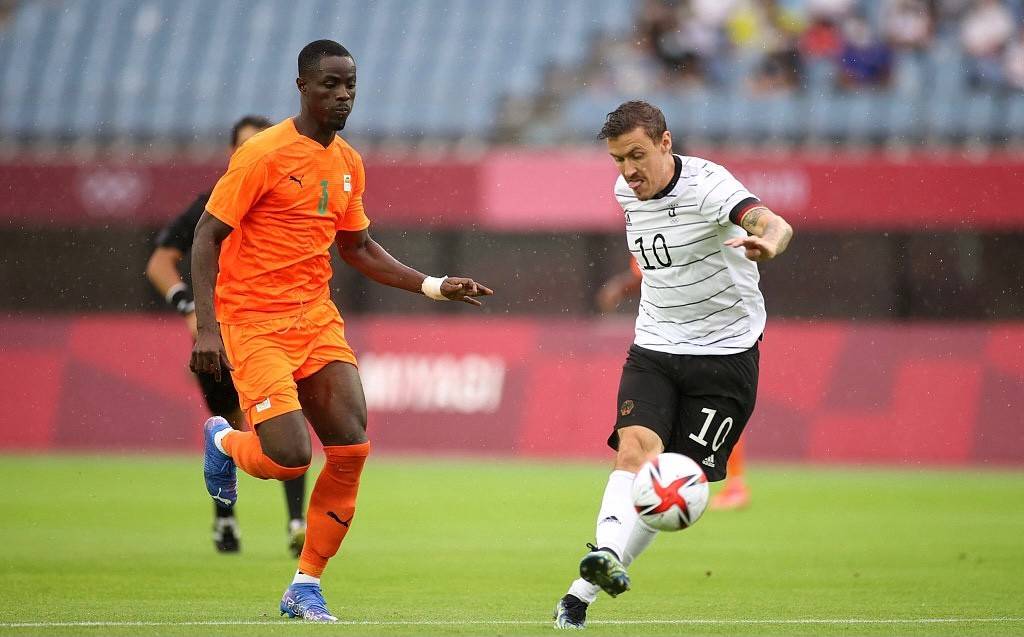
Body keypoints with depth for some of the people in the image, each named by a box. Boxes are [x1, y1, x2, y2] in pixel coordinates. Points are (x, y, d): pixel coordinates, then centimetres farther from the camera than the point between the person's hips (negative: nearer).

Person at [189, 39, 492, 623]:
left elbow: (358, 247, 23)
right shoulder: (265, 154, -12)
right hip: (253, 320, -6)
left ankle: (307, 586, 8)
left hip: (317, 318, 7)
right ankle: (224, 442, 18)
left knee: (351, 449, -6)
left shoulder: (348, 164, 10)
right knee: (290, 456, -18)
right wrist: (207, 327, -20)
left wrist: (434, 287, 14)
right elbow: (208, 235, -11)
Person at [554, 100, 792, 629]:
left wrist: (768, 243, -62)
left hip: (725, 353, -4)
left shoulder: (706, 184, -20)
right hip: (653, 349, 4)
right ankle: (606, 557, -42)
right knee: (636, 450, -22)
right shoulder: (626, 191, 2)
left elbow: (772, 223, -40)